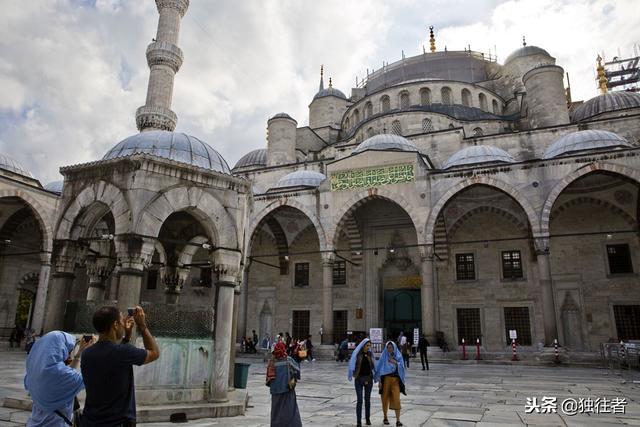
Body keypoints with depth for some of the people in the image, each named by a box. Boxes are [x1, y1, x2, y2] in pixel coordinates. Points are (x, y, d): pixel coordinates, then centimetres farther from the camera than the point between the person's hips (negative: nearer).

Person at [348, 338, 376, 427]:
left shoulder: (370, 354, 5)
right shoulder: (357, 354, -5)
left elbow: (372, 366, 9)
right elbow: (353, 365, -5)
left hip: (368, 378, 3)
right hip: (359, 379, -3)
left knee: (367, 399, 12)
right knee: (359, 400, -7)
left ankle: (367, 418, 29)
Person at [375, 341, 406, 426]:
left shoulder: (398, 356, 4)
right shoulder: (383, 356, 1)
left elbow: (401, 367, -2)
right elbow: (379, 368, 0)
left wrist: (395, 363, -18)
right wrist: (379, 380, -6)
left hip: (396, 379, 0)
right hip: (385, 379, 0)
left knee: (396, 399, -9)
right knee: (385, 399, 7)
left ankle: (398, 420, -5)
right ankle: (385, 418, 23)